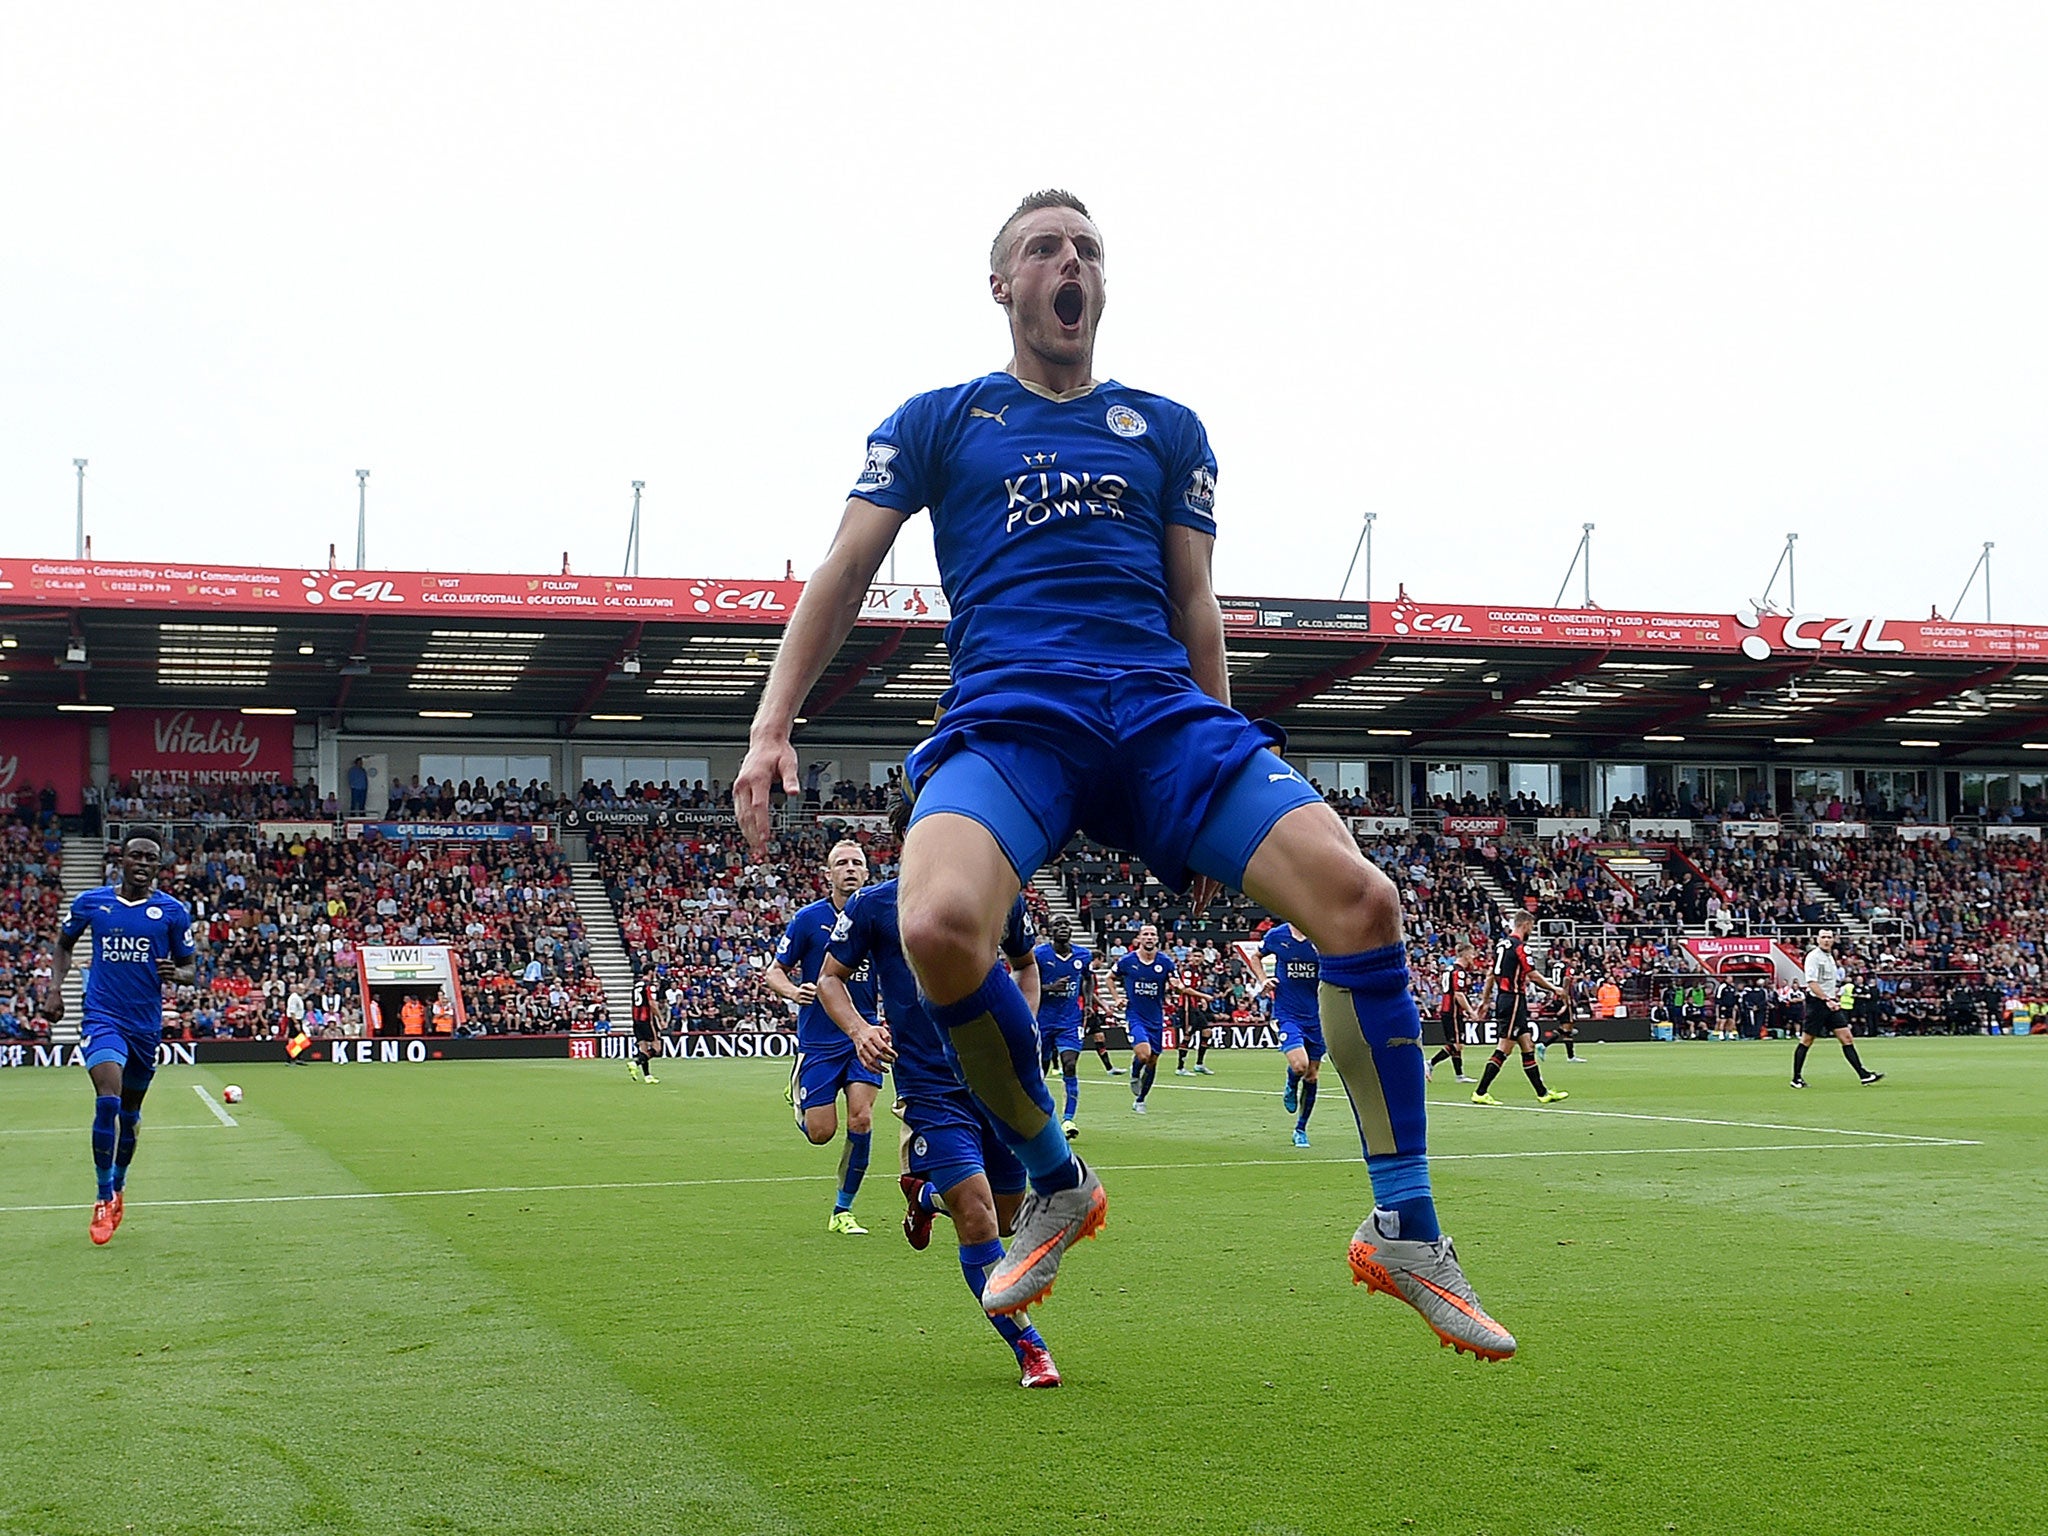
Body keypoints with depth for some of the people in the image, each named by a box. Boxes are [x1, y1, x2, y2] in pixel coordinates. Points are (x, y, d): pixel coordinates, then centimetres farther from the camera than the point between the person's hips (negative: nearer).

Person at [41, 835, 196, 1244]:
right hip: (102, 1015, -2)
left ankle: (118, 1184, 37)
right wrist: (55, 988, 4)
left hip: (146, 1023, 2)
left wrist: (176, 974, -16)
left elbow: (188, 968, 7)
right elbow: (63, 943, 18)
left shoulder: (172, 911, 0)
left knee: (130, 1113, 14)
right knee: (108, 1100, -22)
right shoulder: (91, 902, 1)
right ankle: (105, 1196, -12)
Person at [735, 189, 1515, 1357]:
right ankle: (1056, 1187, -6)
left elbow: (1193, 604, 19)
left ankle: (1406, 1231, -7)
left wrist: (1218, 796, 13)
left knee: (1360, 898, -20)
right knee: (937, 928, -34)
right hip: (1007, 720, -2)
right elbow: (844, 573, 14)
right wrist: (772, 726, 1)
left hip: (1160, 711, 2)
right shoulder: (937, 423, 17)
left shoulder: (1166, 429, 22)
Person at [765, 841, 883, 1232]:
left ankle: (842, 1211, 3)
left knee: (861, 1118, -14)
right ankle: (799, 1097, 33)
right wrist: (792, 991, -23)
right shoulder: (808, 918, -5)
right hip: (818, 1038, -2)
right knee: (821, 1133, -5)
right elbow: (774, 971, -2)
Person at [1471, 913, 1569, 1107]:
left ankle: (1542, 1093, 15)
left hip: (1502, 998, 10)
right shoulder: (1520, 946, -12)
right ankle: (1480, 1093, -8)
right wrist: (1554, 989, -2)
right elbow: (1533, 975, -14)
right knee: (1503, 1049, -8)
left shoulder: (1502, 944, 14)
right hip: (1514, 1000, -10)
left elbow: (1491, 975, 17)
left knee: (1527, 1046, 12)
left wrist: (1485, 1000, 22)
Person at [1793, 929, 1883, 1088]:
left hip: (1831, 1004, 8)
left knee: (1847, 1037, 0)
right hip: (1816, 1003, -8)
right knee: (1806, 1041, -2)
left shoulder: (1831, 957, 17)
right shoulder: (1813, 956, -9)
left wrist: (1836, 999, 14)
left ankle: (1863, 1075, -1)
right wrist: (1826, 1000, -22)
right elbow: (1812, 982, -18)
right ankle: (1796, 1078, 7)